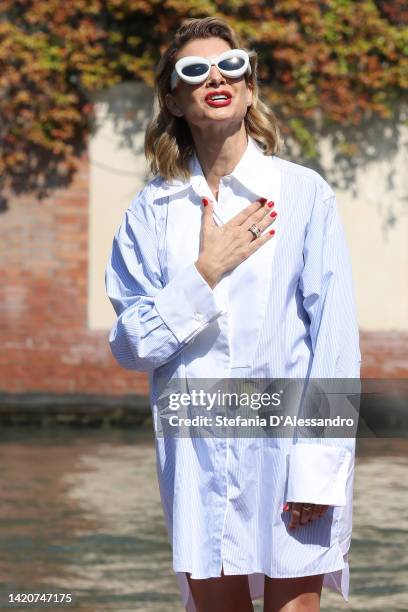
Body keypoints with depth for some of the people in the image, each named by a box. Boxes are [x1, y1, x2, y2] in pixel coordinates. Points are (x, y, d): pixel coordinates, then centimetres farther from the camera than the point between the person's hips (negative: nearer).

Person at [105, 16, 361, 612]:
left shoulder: (303, 193, -2)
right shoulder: (152, 210, 6)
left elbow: (335, 336, -5)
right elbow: (131, 345, 2)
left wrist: (320, 467, -11)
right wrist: (205, 272, -10)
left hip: (287, 438, -2)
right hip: (196, 445, 2)